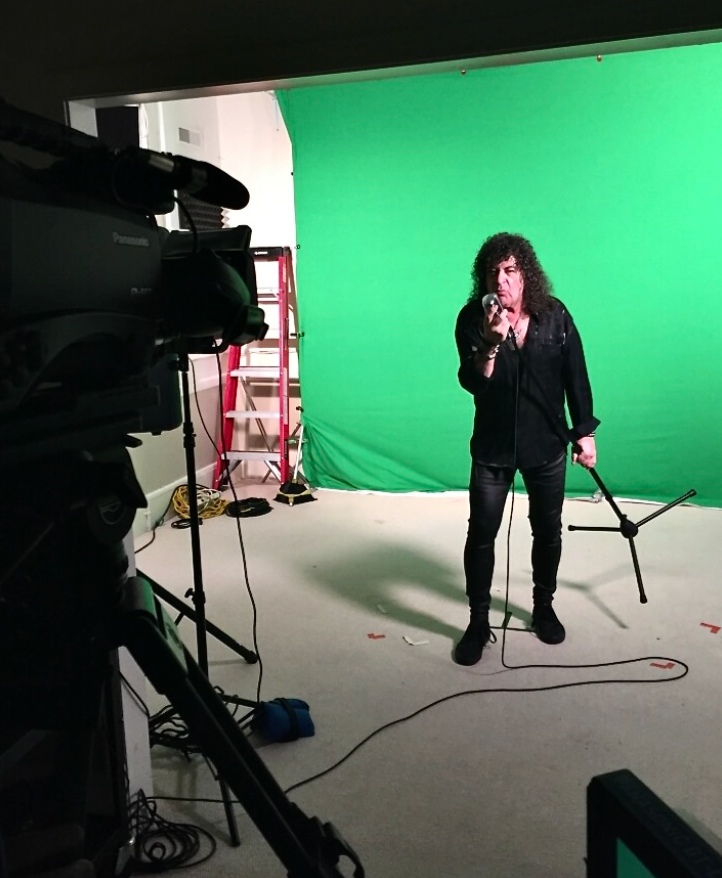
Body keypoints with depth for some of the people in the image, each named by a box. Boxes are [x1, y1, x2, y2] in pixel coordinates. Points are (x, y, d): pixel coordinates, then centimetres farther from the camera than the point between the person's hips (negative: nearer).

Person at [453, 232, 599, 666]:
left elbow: (576, 375, 1)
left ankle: (544, 607, 37)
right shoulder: (473, 318, -12)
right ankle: (479, 622, 17)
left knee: (548, 531, 15)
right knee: (481, 535, 1)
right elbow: (472, 383, -19)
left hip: (547, 443, 2)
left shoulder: (555, 315, -7)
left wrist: (584, 432, 2)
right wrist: (491, 342, -36)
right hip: (493, 446, -1)